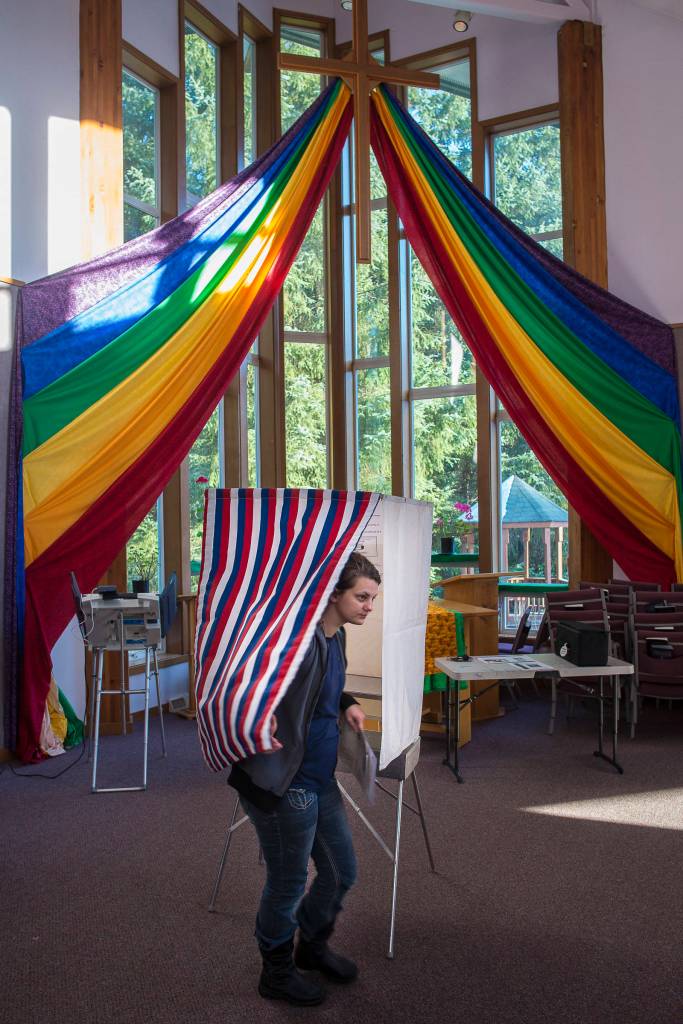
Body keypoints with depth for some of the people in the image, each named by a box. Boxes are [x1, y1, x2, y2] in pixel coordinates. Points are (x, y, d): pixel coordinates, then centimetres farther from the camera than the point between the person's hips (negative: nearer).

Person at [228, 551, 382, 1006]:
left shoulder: (336, 636, 5)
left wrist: (348, 703, 2)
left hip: (320, 780, 9)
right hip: (283, 784, -9)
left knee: (342, 872, 22)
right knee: (289, 883, 12)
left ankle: (313, 946, 49)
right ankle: (277, 973, 38)